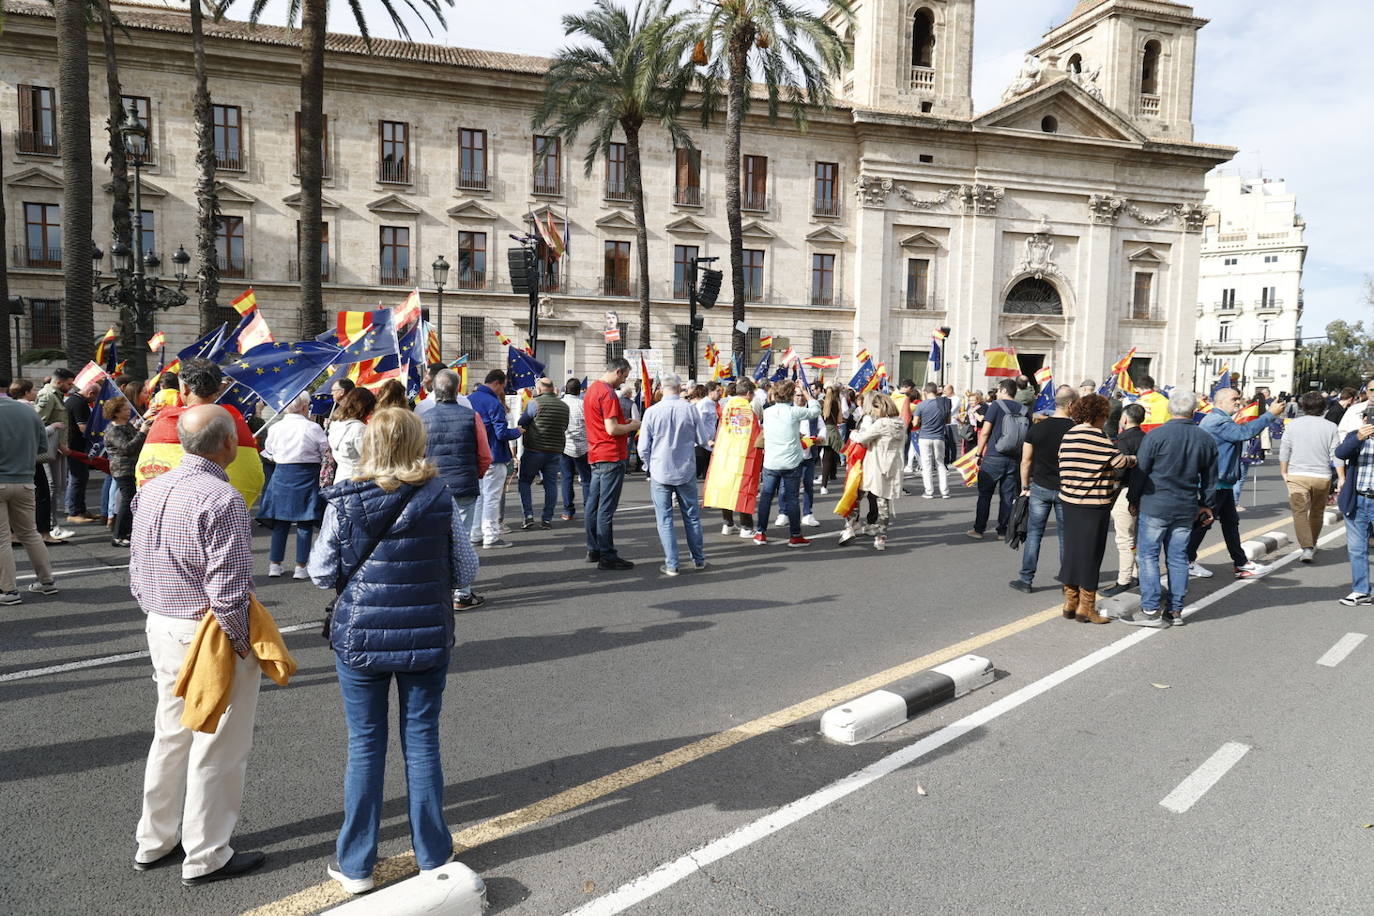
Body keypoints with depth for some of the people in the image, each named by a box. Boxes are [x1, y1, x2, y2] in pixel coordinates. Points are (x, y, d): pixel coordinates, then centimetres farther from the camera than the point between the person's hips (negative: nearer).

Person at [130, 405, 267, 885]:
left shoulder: (151, 490, 5)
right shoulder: (221, 499, -22)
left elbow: (137, 572, 12)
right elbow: (228, 589, -24)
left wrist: (158, 614, 20)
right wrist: (241, 643, -12)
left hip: (160, 629, 9)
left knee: (170, 736, 22)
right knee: (217, 749, 6)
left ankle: (153, 842, 36)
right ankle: (205, 857, 18)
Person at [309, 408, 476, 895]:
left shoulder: (344, 502, -9)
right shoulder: (441, 498, -9)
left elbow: (322, 573, -2)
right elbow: (465, 571, -2)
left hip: (360, 638, 0)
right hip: (427, 637, 0)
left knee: (365, 746, 12)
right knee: (422, 741, 12)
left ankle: (355, 865, 25)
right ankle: (432, 855, 26)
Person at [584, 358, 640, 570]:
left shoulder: (591, 389, 14)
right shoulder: (608, 393, -16)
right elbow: (612, 429, -21)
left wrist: (625, 424, 14)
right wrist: (632, 426, -5)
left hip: (595, 456, 10)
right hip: (612, 457, -10)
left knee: (594, 503, 13)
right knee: (606, 507, -6)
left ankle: (593, 550, 21)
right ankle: (607, 556, -2)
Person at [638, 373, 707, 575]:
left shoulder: (651, 412, -9)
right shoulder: (691, 410, -8)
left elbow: (643, 448, -5)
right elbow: (702, 439, 1)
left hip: (660, 473, -1)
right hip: (686, 471, 1)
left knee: (665, 519, 6)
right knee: (692, 516, 14)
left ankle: (671, 564, 5)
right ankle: (698, 559, 24)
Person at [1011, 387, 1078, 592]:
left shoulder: (1036, 428, -2)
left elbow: (1026, 461, 1)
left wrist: (1025, 487, 10)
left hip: (1040, 488, 1)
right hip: (1065, 490, -1)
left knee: (1034, 533, 8)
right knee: (1065, 536, 10)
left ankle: (1026, 579, 9)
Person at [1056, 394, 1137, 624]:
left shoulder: (1068, 435, 10)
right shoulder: (1096, 436, -14)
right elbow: (1118, 461, -12)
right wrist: (1135, 459, 8)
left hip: (1069, 501, 7)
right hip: (1093, 505, -7)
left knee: (1071, 551, 14)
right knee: (1090, 554, 2)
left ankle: (1070, 602, 21)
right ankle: (1086, 608, 8)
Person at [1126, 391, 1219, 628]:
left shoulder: (1155, 436, -11)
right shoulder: (1206, 440, 6)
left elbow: (1140, 472, -7)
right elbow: (1210, 479, 13)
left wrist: (1134, 500, 4)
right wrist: (1206, 505, 24)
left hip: (1154, 506, -5)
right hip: (1186, 509, 5)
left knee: (1148, 557, 1)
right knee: (1178, 559, 11)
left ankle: (1151, 610, 1)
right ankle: (1175, 611, 16)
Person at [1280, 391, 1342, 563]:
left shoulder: (1293, 425, -1)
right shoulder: (1330, 427, -1)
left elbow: (1284, 451, 2)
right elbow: (1336, 455, -2)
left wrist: (1284, 472, 12)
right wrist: (1341, 478, 3)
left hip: (1297, 475, -1)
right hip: (1322, 476, 1)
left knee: (1299, 512, -2)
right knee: (1317, 513, 17)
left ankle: (1306, 547, -17)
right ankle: (1311, 546, 29)